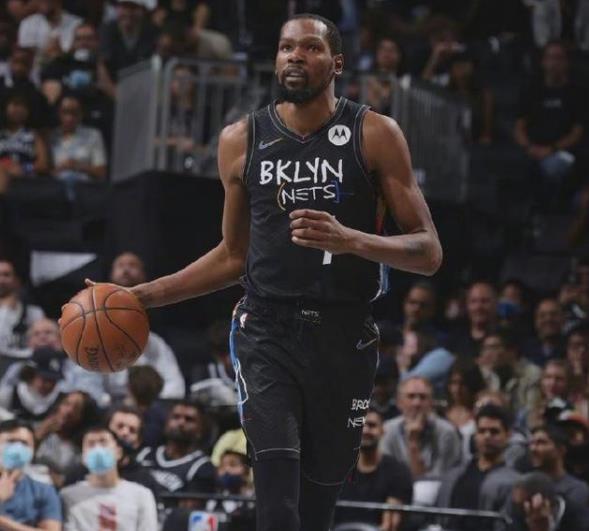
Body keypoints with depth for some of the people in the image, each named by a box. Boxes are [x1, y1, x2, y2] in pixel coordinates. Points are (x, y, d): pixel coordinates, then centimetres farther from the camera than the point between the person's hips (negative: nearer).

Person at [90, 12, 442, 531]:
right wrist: (143, 297, 10)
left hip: (344, 336, 0)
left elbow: (429, 252, -4)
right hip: (267, 331, 0)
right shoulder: (242, 140, 7)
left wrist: (349, 239, -22)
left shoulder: (375, 134, -1)